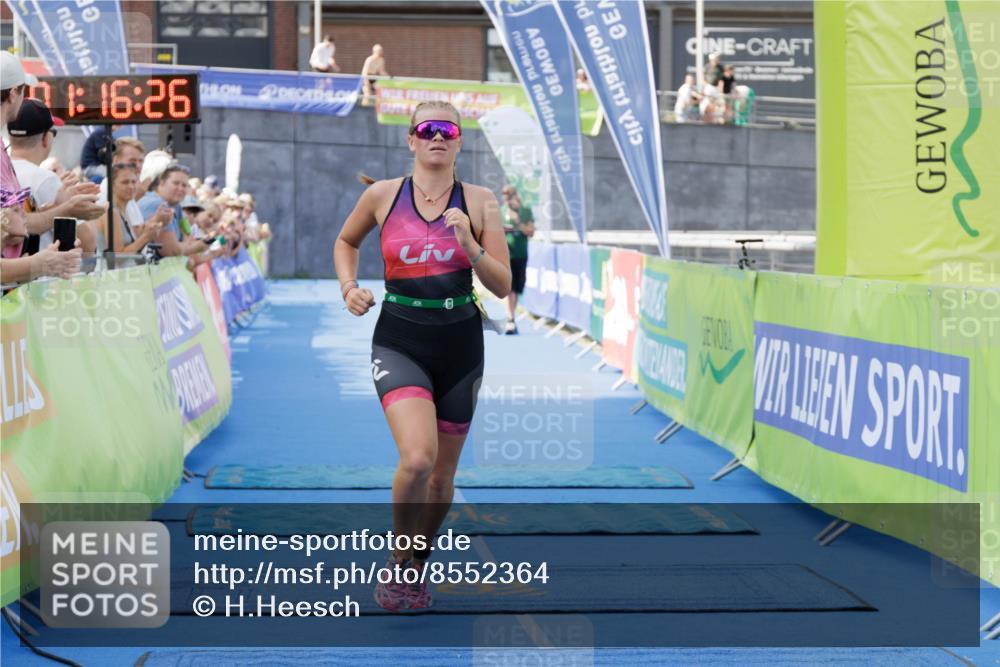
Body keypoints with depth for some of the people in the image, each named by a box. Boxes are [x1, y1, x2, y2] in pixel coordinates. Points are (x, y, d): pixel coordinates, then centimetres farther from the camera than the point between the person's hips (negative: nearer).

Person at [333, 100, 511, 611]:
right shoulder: (383, 195, -1)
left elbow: (502, 287, -3)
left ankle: (417, 567, 33)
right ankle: (397, 562, 1)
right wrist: (349, 287, 3)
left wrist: (470, 246, -18)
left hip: (460, 343, 2)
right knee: (417, 458, -23)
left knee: (443, 471, 11)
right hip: (399, 340, -2)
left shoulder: (479, 202, -1)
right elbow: (345, 242, 19)